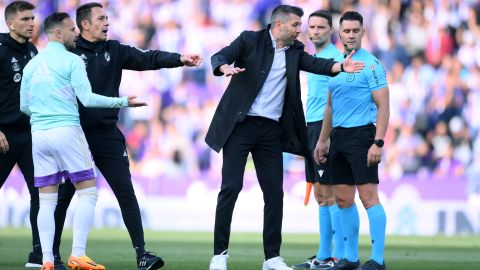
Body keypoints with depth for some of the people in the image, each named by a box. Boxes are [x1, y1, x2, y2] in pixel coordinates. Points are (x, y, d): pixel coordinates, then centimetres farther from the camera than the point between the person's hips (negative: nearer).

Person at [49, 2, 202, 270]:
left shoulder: (114, 50, 6)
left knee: (126, 192, -4)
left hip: (107, 135, 3)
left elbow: (147, 58, -4)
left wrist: (180, 59, -19)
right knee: (63, 195, 5)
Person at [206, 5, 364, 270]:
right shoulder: (250, 40, -3)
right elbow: (219, 57, -14)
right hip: (240, 125, -5)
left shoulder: (294, 51, 9)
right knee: (231, 187, -7)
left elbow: (316, 64, -7)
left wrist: (341, 66, -27)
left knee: (274, 191, 3)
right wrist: (226, 68, -38)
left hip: (271, 130, 5)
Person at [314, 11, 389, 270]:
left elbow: (383, 106, -12)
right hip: (339, 137, 8)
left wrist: (378, 142, -19)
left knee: (368, 196, -11)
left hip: (362, 134, -8)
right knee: (343, 199, 9)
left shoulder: (370, 64, -8)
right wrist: (322, 140, 21)